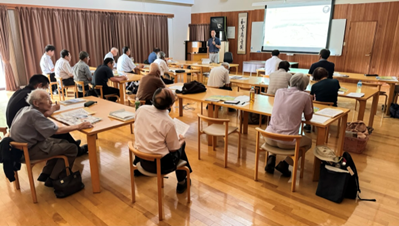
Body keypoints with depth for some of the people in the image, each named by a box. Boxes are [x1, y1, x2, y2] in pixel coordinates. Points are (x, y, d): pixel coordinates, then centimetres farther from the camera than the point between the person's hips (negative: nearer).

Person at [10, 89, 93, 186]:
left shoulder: (26, 109, 5)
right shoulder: (33, 114, -24)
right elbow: (56, 130, -29)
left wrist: (52, 109, 8)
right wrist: (78, 126, -27)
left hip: (23, 146, 10)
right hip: (29, 151, -10)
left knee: (63, 143, 19)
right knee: (71, 148, -11)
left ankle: (45, 174, 22)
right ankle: (53, 179, 3)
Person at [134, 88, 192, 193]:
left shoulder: (141, 109, -11)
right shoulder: (168, 123, -24)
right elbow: (173, 149, -11)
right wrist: (181, 139, 10)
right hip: (159, 165, -5)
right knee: (181, 144, 22)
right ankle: (181, 183, 37)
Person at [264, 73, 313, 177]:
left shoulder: (279, 91, 6)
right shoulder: (305, 96, -4)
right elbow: (308, 117, 10)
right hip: (287, 142, -3)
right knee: (308, 142, 29)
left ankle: (271, 159, 16)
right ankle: (285, 164, 12)